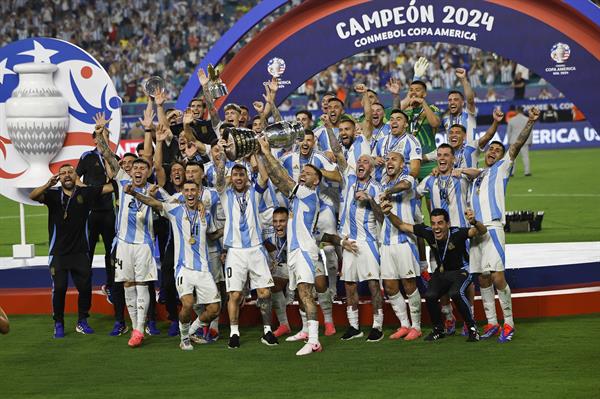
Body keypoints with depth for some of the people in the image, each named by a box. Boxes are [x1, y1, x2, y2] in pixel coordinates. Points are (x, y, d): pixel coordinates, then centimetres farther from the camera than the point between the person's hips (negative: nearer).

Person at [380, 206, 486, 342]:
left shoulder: (457, 233, -26)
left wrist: (474, 222, -59)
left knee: (456, 293, -34)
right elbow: (402, 225, -6)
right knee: (430, 296, -22)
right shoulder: (428, 232, -16)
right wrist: (388, 213, -23)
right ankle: (438, 330, 4)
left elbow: (482, 231, -36)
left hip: (461, 271, -4)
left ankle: (472, 329, -15)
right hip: (441, 272, 4)